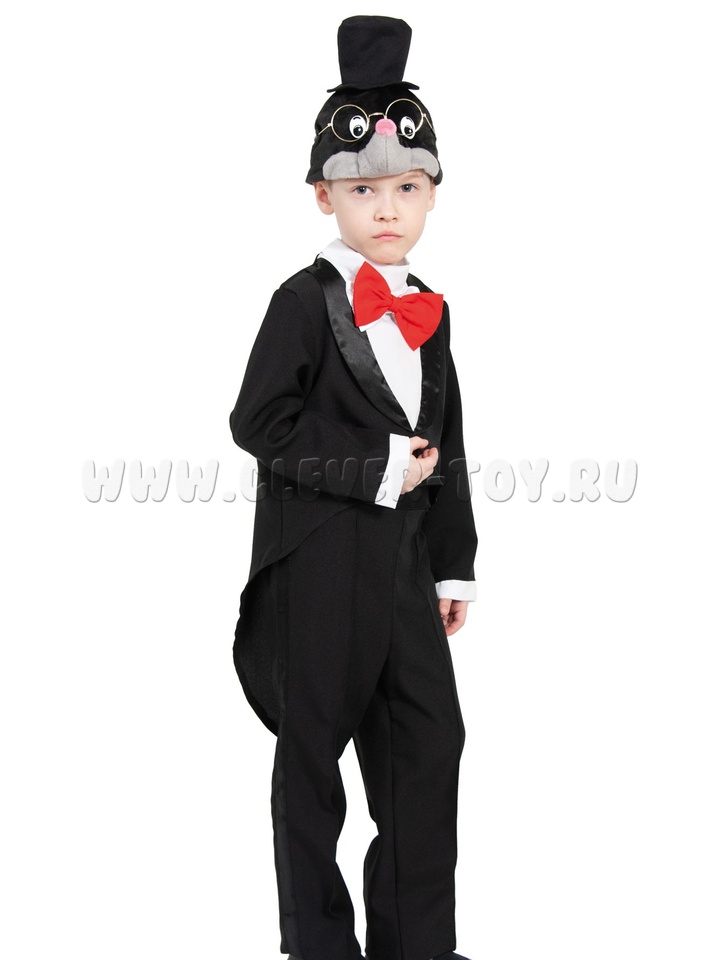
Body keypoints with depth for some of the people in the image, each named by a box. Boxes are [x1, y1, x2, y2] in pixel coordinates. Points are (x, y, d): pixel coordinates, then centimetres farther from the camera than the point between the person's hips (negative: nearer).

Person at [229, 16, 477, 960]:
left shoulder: (428, 312, 11)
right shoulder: (306, 302, -9)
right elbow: (260, 423, -16)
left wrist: (454, 564, 14)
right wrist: (376, 468, -17)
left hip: (403, 555, 6)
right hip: (319, 555, -6)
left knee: (431, 740, 7)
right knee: (315, 745, 5)